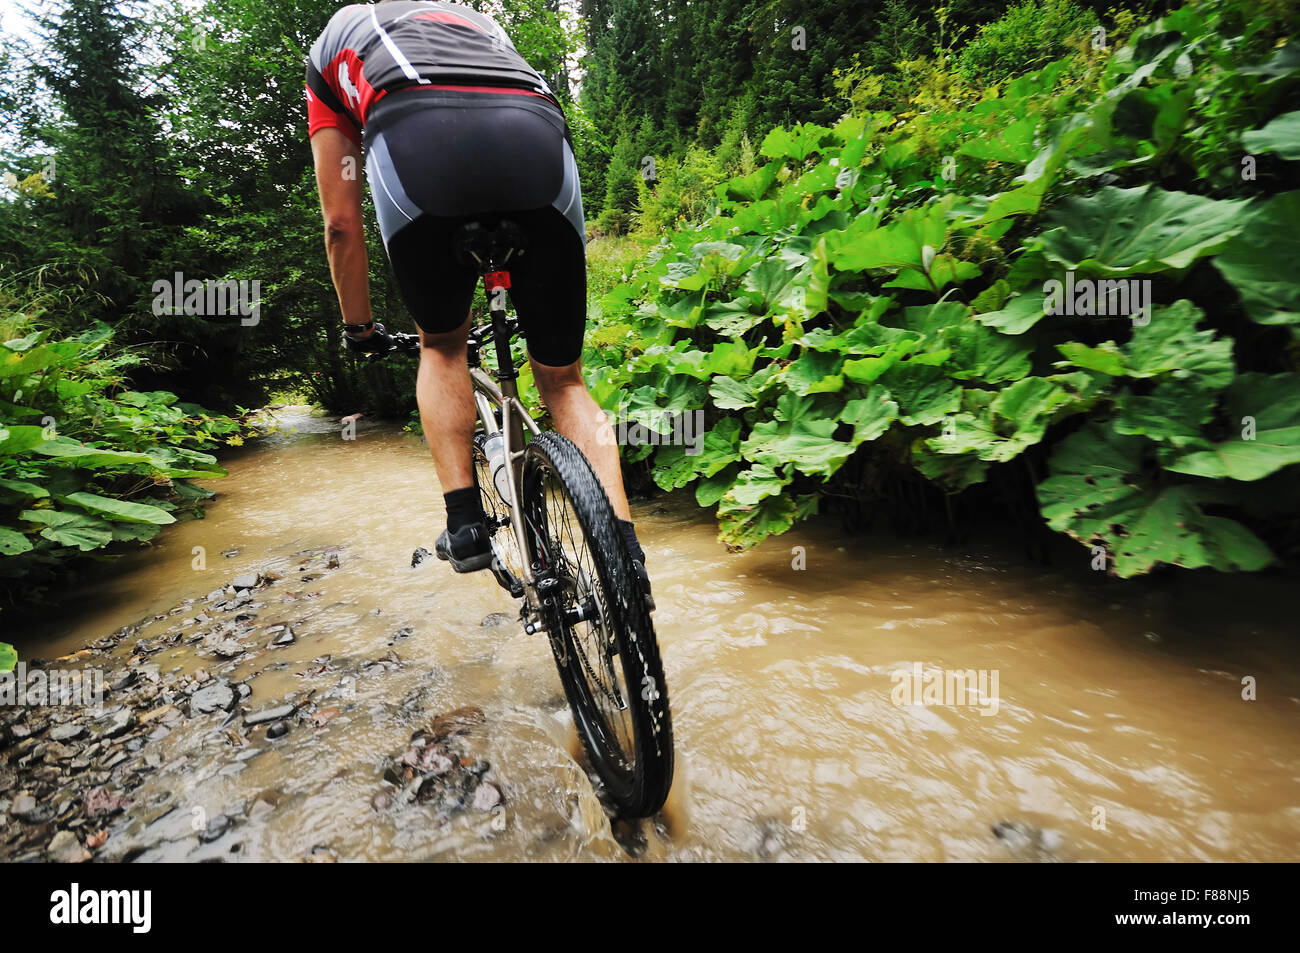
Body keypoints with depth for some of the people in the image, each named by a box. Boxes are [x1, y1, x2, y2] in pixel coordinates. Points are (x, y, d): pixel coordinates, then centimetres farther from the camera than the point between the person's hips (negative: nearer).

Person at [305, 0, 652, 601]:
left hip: (416, 145, -1)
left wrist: (359, 328, 42)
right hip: (541, 140, 2)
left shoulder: (329, 51, 38)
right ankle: (623, 550, 2)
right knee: (563, 379, 13)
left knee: (442, 345, 22)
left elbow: (341, 223, 31)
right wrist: (508, 289, 53)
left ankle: (465, 523, 12)